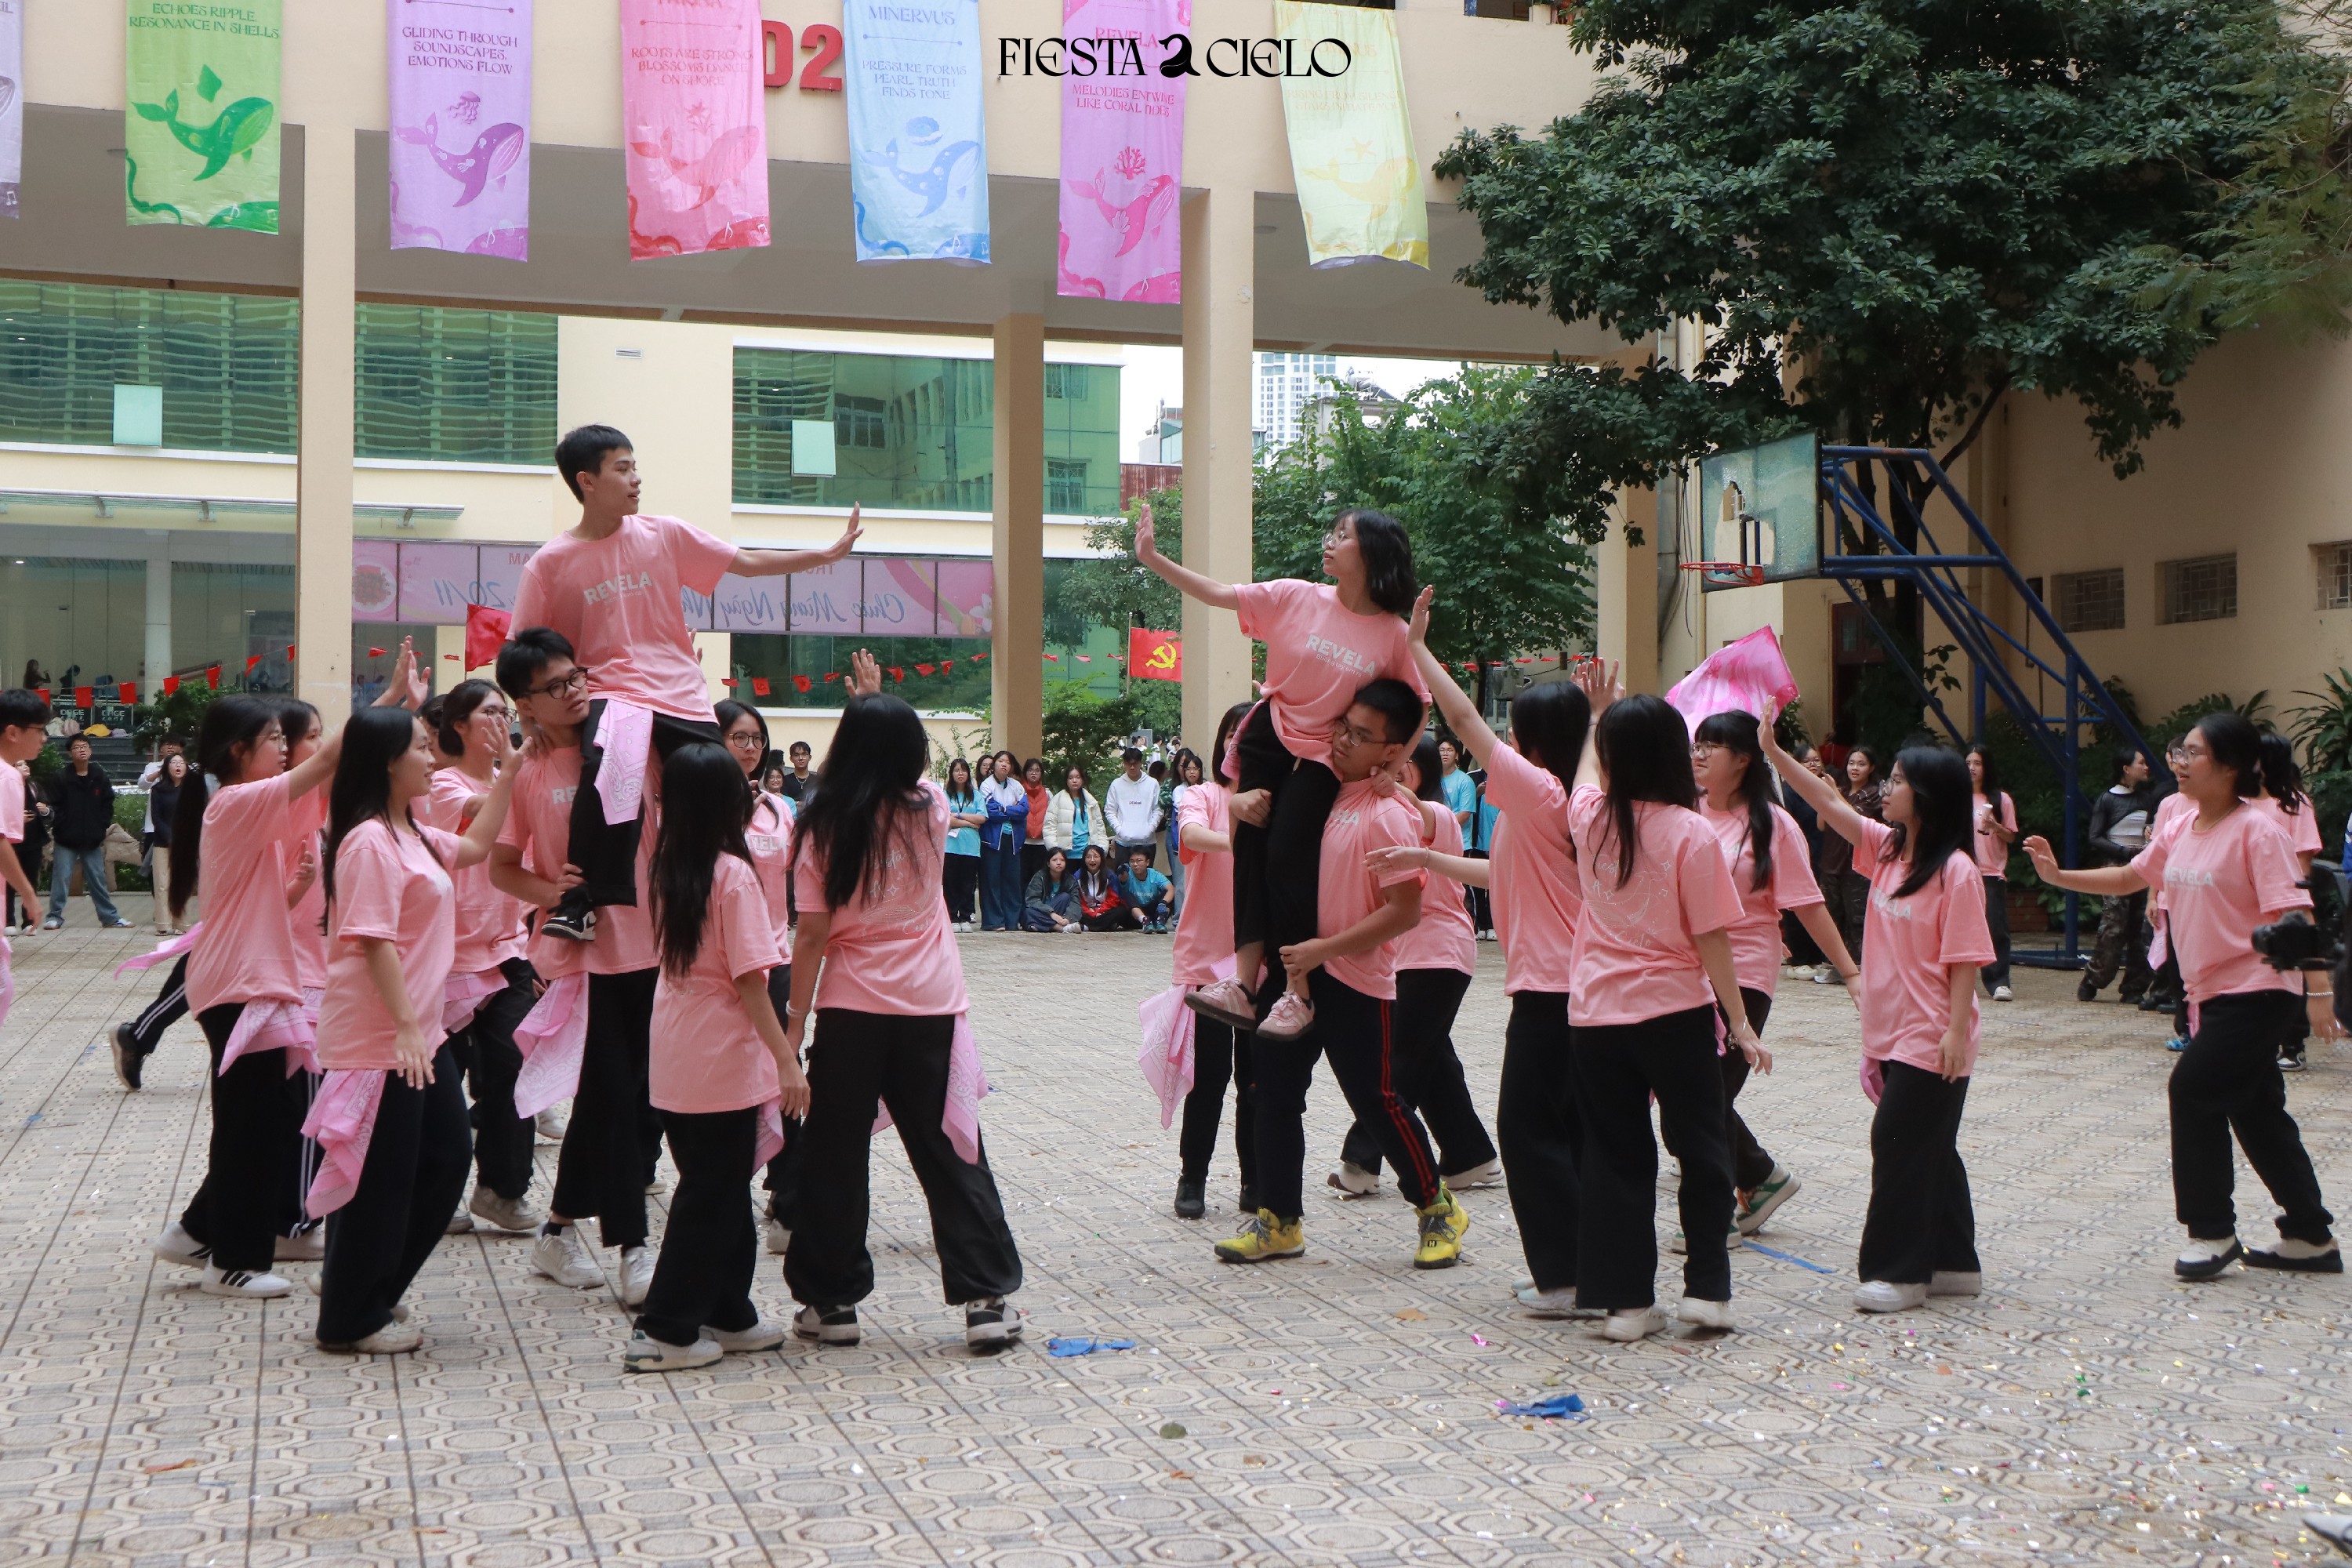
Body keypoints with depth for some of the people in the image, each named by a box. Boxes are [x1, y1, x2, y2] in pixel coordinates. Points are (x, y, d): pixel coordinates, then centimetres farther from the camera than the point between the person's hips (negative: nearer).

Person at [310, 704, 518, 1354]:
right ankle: (351, 1319, 15)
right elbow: (375, 942, -22)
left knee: (448, 1157, 15)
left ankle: (366, 1286, 27)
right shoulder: (369, 842, -18)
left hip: (420, 1030, 10)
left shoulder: (413, 835, 12)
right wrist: (405, 1026, -25)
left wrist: (505, 773, 22)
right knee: (383, 1177, 0)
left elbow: (476, 846, 28)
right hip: (380, 1038, -10)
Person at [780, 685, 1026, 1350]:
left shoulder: (824, 827, -7)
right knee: (949, 1153, 8)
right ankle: (986, 1298, 7)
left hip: (850, 1009, -1)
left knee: (836, 1158, 10)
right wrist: (879, 709, 28)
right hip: (930, 1006, 2)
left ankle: (832, 1301, 17)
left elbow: (813, 936, -8)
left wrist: (794, 1023, -4)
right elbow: (905, 771, 25)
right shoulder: (930, 809, -2)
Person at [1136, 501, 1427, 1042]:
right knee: (1251, 853, -2)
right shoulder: (1296, 597, -5)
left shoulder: (1394, 634, -9)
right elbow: (1217, 594, -5)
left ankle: (1297, 992, -3)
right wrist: (1153, 558, -12)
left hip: (1321, 756, -3)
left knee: (1286, 858, -13)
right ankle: (1245, 984, -1)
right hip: (1267, 738, 3)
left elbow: (1417, 707, -1)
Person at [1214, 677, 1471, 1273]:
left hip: (1357, 982, -7)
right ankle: (1279, 1220, 20)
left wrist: (1324, 949, -21)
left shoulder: (1389, 815, -17)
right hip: (1300, 969, 7)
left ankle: (1439, 1210, 22)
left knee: (1376, 1100, 2)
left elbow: (1405, 910, -21)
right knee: (1275, 1088, 9)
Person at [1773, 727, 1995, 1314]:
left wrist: (1955, 1031, -20)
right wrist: (1772, 752, -5)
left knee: (1899, 1144, -5)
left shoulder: (1955, 870, -14)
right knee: (1927, 1149, 14)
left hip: (1931, 1040, -8)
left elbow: (1965, 958, -16)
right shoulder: (1887, 849, 7)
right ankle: (1953, 1264, 24)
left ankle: (1899, 1271, 3)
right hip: (1891, 1033, 8)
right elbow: (1829, 804, 3)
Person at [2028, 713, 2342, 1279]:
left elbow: (2292, 913, -20)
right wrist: (2058, 876, 7)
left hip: (2257, 993, -8)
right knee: (2256, 1112, 13)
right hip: (2211, 993, 8)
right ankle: (2311, 1238, 23)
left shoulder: (2257, 830, -16)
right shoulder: (2180, 830, 7)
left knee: (2193, 1091, -11)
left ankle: (2212, 1232, 3)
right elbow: (2130, 877, 19)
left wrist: (2318, 989, -24)